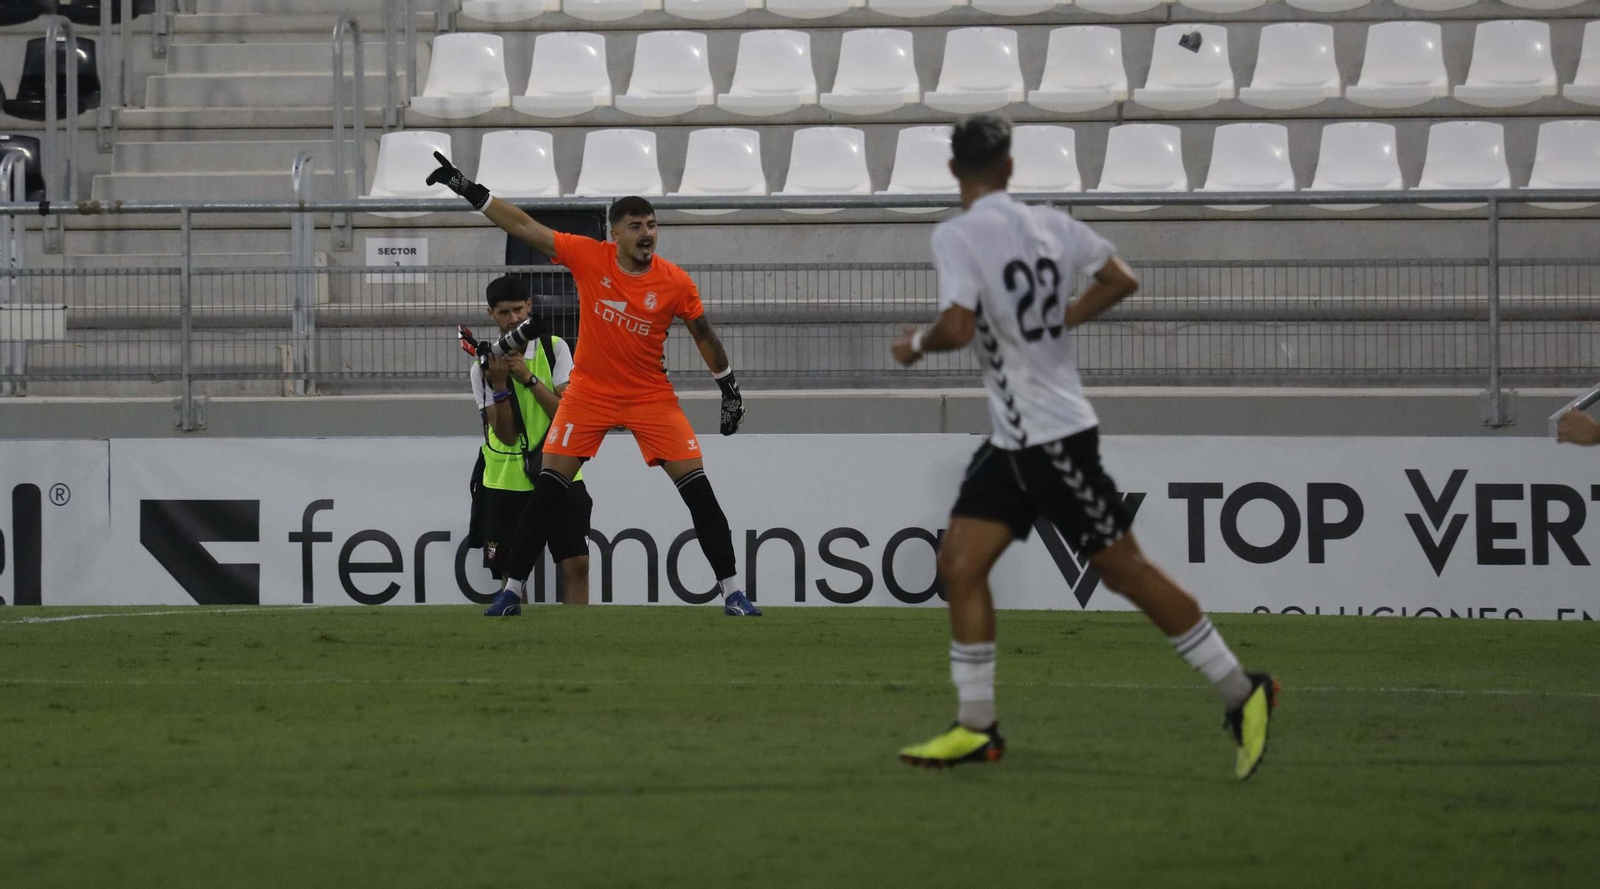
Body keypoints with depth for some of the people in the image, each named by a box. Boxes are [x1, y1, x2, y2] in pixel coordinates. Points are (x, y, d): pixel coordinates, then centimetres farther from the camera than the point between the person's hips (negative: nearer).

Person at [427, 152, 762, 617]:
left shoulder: (676, 283, -11)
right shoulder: (588, 256, -11)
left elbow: (704, 336, 4)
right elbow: (524, 227, -8)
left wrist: (729, 389, 9)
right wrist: (470, 191, -12)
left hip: (651, 396, 0)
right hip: (589, 392, 0)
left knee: (698, 490, -7)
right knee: (548, 488, -3)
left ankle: (731, 592, 0)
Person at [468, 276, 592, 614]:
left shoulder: (554, 349, -1)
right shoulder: (484, 367, -1)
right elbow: (505, 435, -8)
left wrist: (529, 378, -18)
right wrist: (499, 385, -20)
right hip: (507, 481, 0)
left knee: (576, 563, -9)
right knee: (510, 571, 1)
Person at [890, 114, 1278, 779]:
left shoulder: (957, 236, -15)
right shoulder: (1051, 224, 7)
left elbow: (959, 326, -26)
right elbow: (1119, 280, 12)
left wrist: (916, 344, -6)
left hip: (1054, 437, -9)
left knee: (1125, 570, -2)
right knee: (960, 564, 5)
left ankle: (1241, 693, 4)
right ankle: (977, 728, 6)